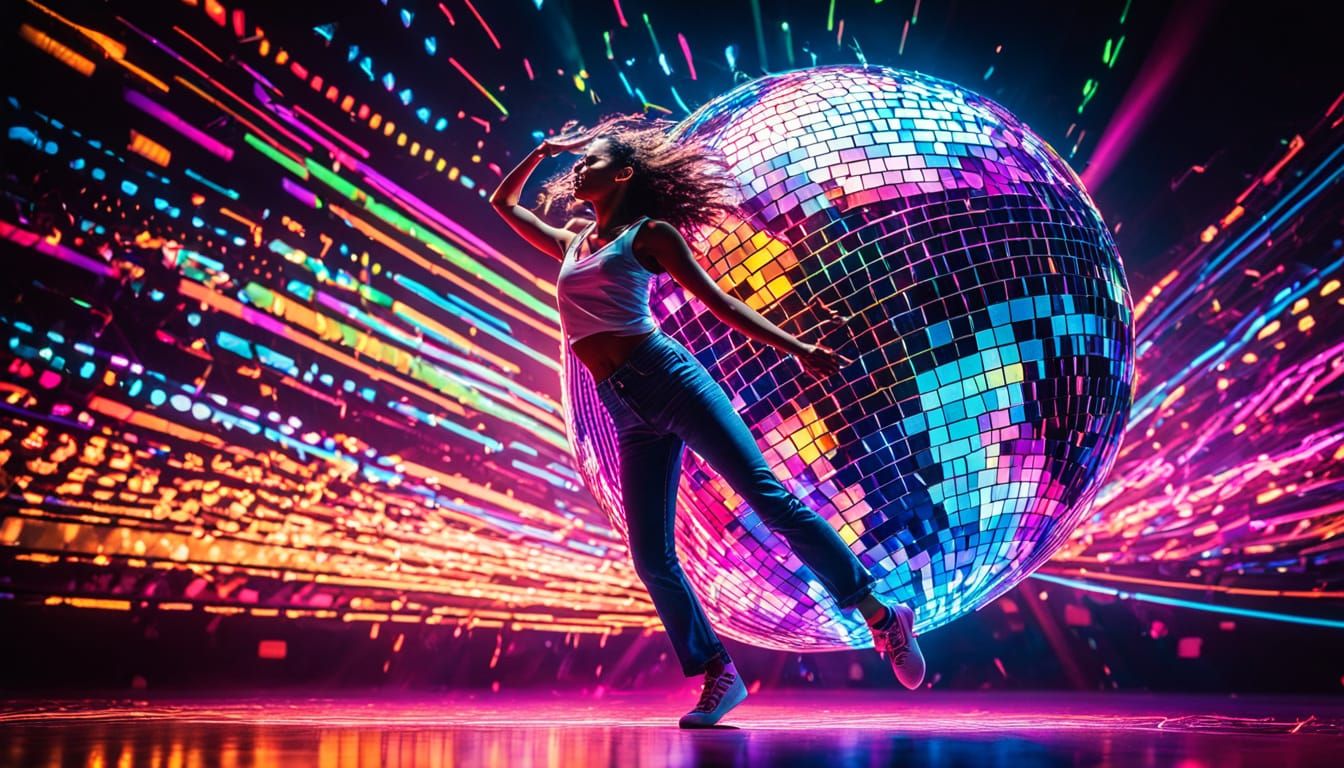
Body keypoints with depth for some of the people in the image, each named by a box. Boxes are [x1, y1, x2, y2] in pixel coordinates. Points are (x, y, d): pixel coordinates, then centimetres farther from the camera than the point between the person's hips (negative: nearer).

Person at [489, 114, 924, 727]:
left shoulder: (649, 232, 6)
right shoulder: (571, 243, 21)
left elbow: (719, 302, 4)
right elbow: (503, 203, 36)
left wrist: (796, 348, -2)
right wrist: (544, 150, 34)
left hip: (669, 377, -6)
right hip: (628, 411, 6)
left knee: (768, 498, -13)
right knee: (651, 558, -2)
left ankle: (880, 616, -7)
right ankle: (718, 676, 8)